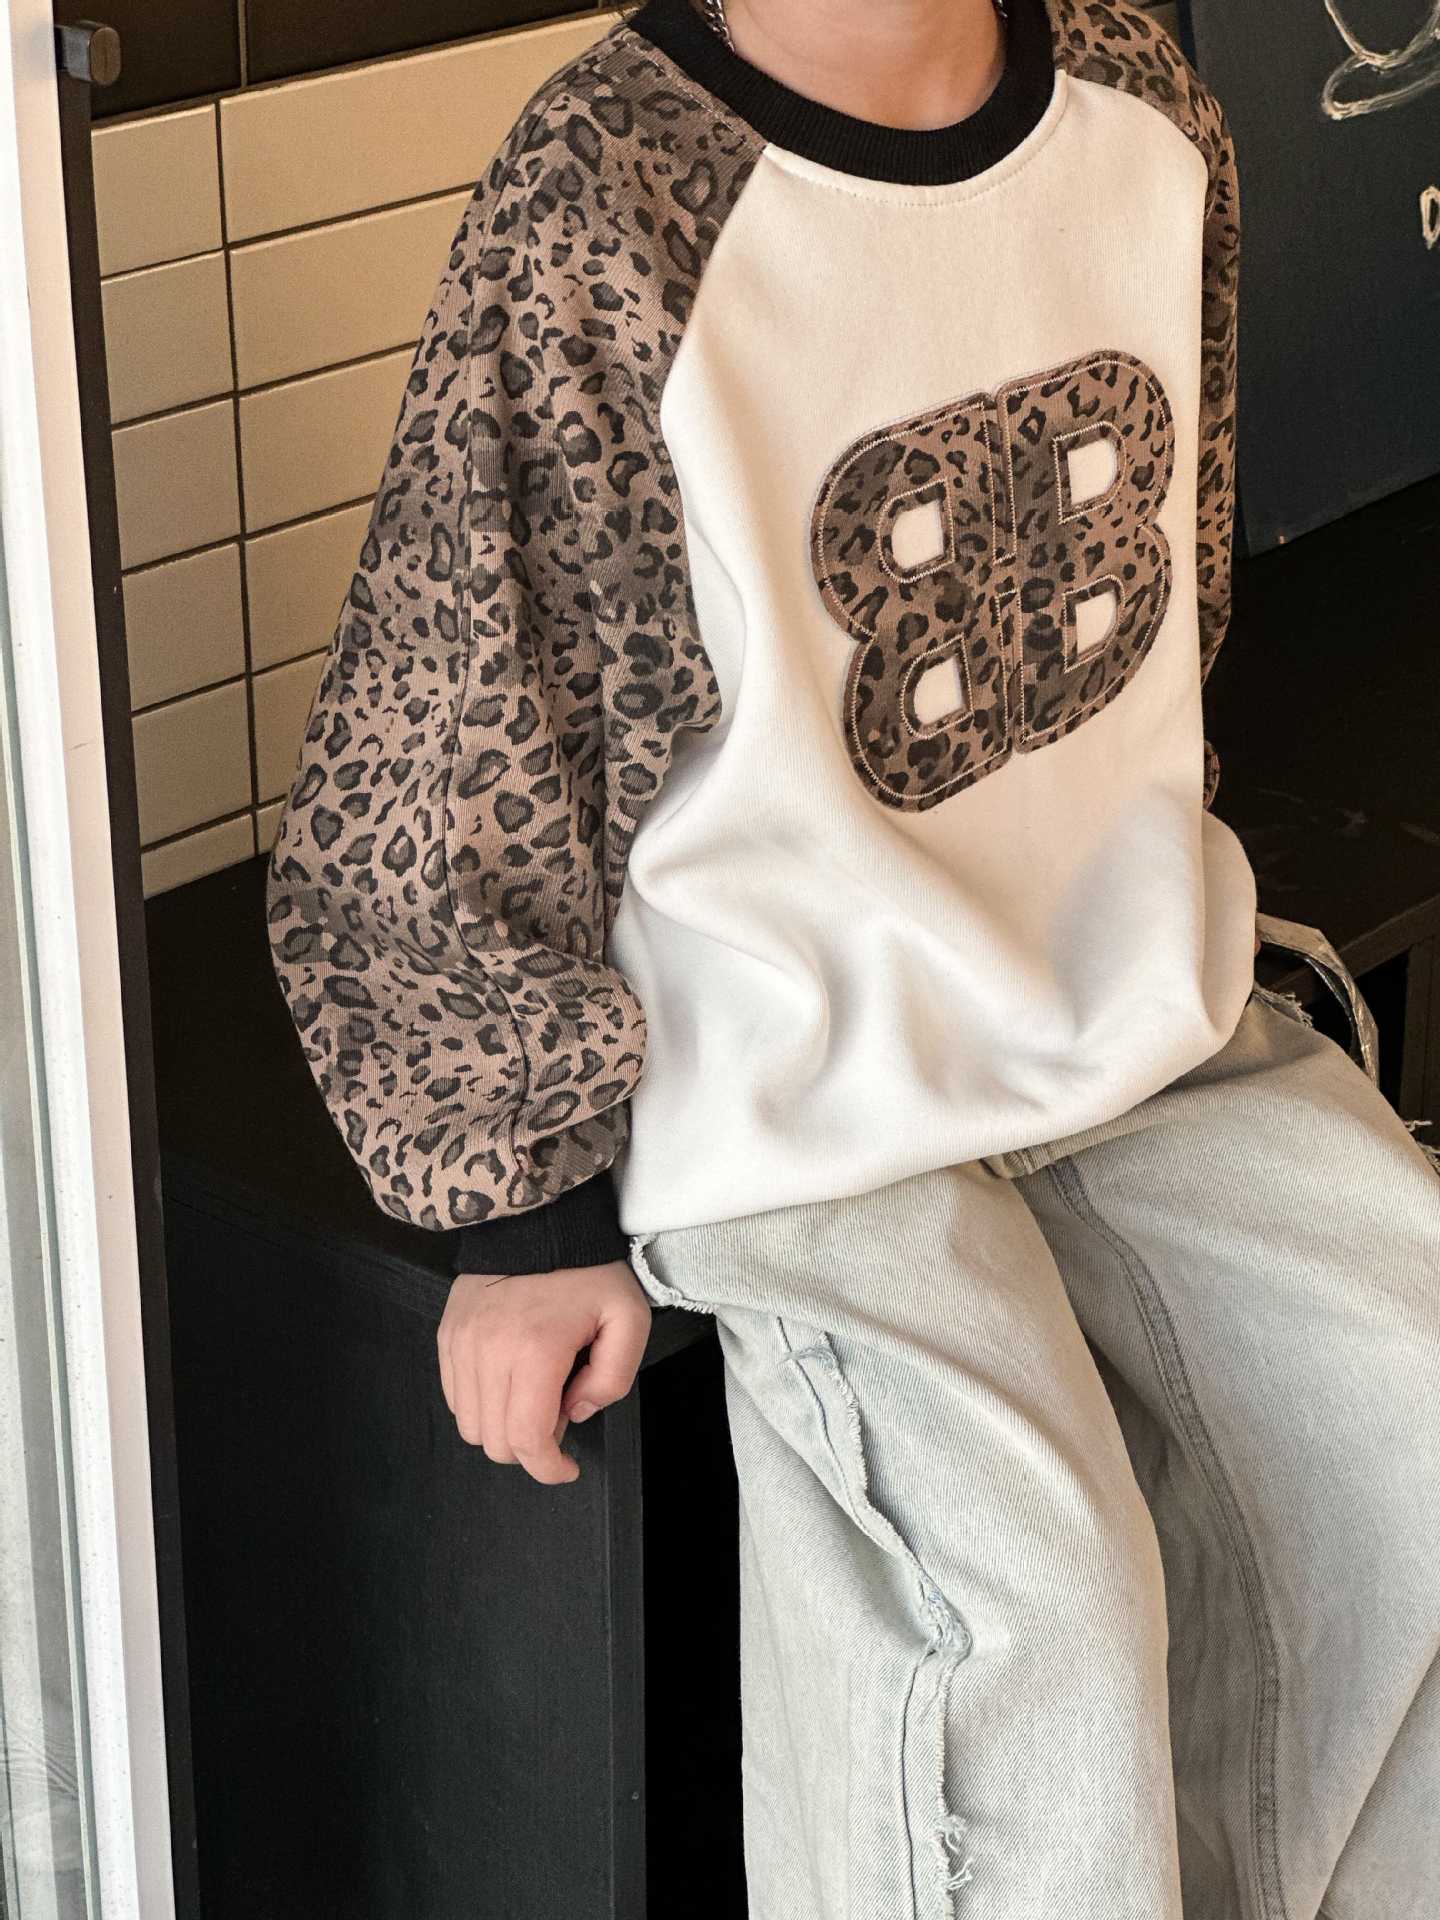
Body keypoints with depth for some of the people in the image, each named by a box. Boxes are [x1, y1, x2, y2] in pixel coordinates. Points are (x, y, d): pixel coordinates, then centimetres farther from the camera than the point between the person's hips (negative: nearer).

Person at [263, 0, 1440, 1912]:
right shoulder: (599, 215, -20)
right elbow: (443, 758, -15)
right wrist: (536, 1207, -10)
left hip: (1149, 1013, 7)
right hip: (807, 1086, -6)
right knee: (1037, 1606, -22)